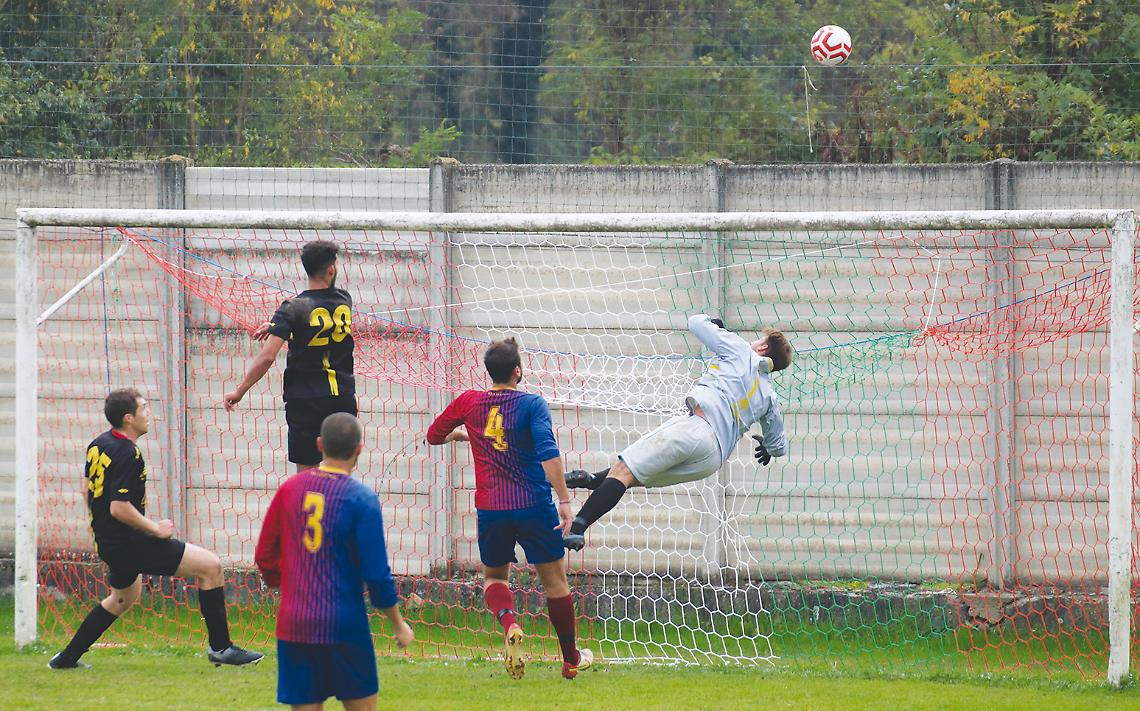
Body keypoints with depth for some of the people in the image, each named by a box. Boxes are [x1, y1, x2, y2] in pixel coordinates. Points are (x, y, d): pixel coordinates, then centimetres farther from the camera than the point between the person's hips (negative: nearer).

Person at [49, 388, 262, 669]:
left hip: (107, 542, 10)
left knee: (124, 595, 36)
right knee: (210, 566, -9)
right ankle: (220, 647, -5)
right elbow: (120, 508, -27)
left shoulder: (98, 445, 8)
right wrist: (156, 530, -16)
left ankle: (68, 657, 39)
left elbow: (90, 495, 20)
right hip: (130, 542, -10)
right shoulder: (128, 455, -21)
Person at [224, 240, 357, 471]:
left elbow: (267, 357, -17)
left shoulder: (294, 308, -11)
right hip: (343, 398, 4)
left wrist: (239, 391, -10)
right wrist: (275, 326, 20)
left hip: (306, 399, -4)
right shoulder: (343, 300, 2)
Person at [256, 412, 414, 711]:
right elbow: (376, 574, -10)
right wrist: (399, 625, 3)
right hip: (344, 625, -4)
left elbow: (264, 557, 10)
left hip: (293, 626, 4)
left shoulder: (290, 488, 3)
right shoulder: (362, 499, -10)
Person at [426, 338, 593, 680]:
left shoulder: (469, 402, 3)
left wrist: (458, 434, 40)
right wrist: (564, 500, -21)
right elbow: (548, 453, -20)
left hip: (490, 508, 2)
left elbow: (433, 435, 19)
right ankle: (572, 660, 21)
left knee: (494, 576, 21)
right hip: (533, 505, -2)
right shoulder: (532, 404, -7)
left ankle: (509, 624, -12)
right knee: (555, 579, 12)